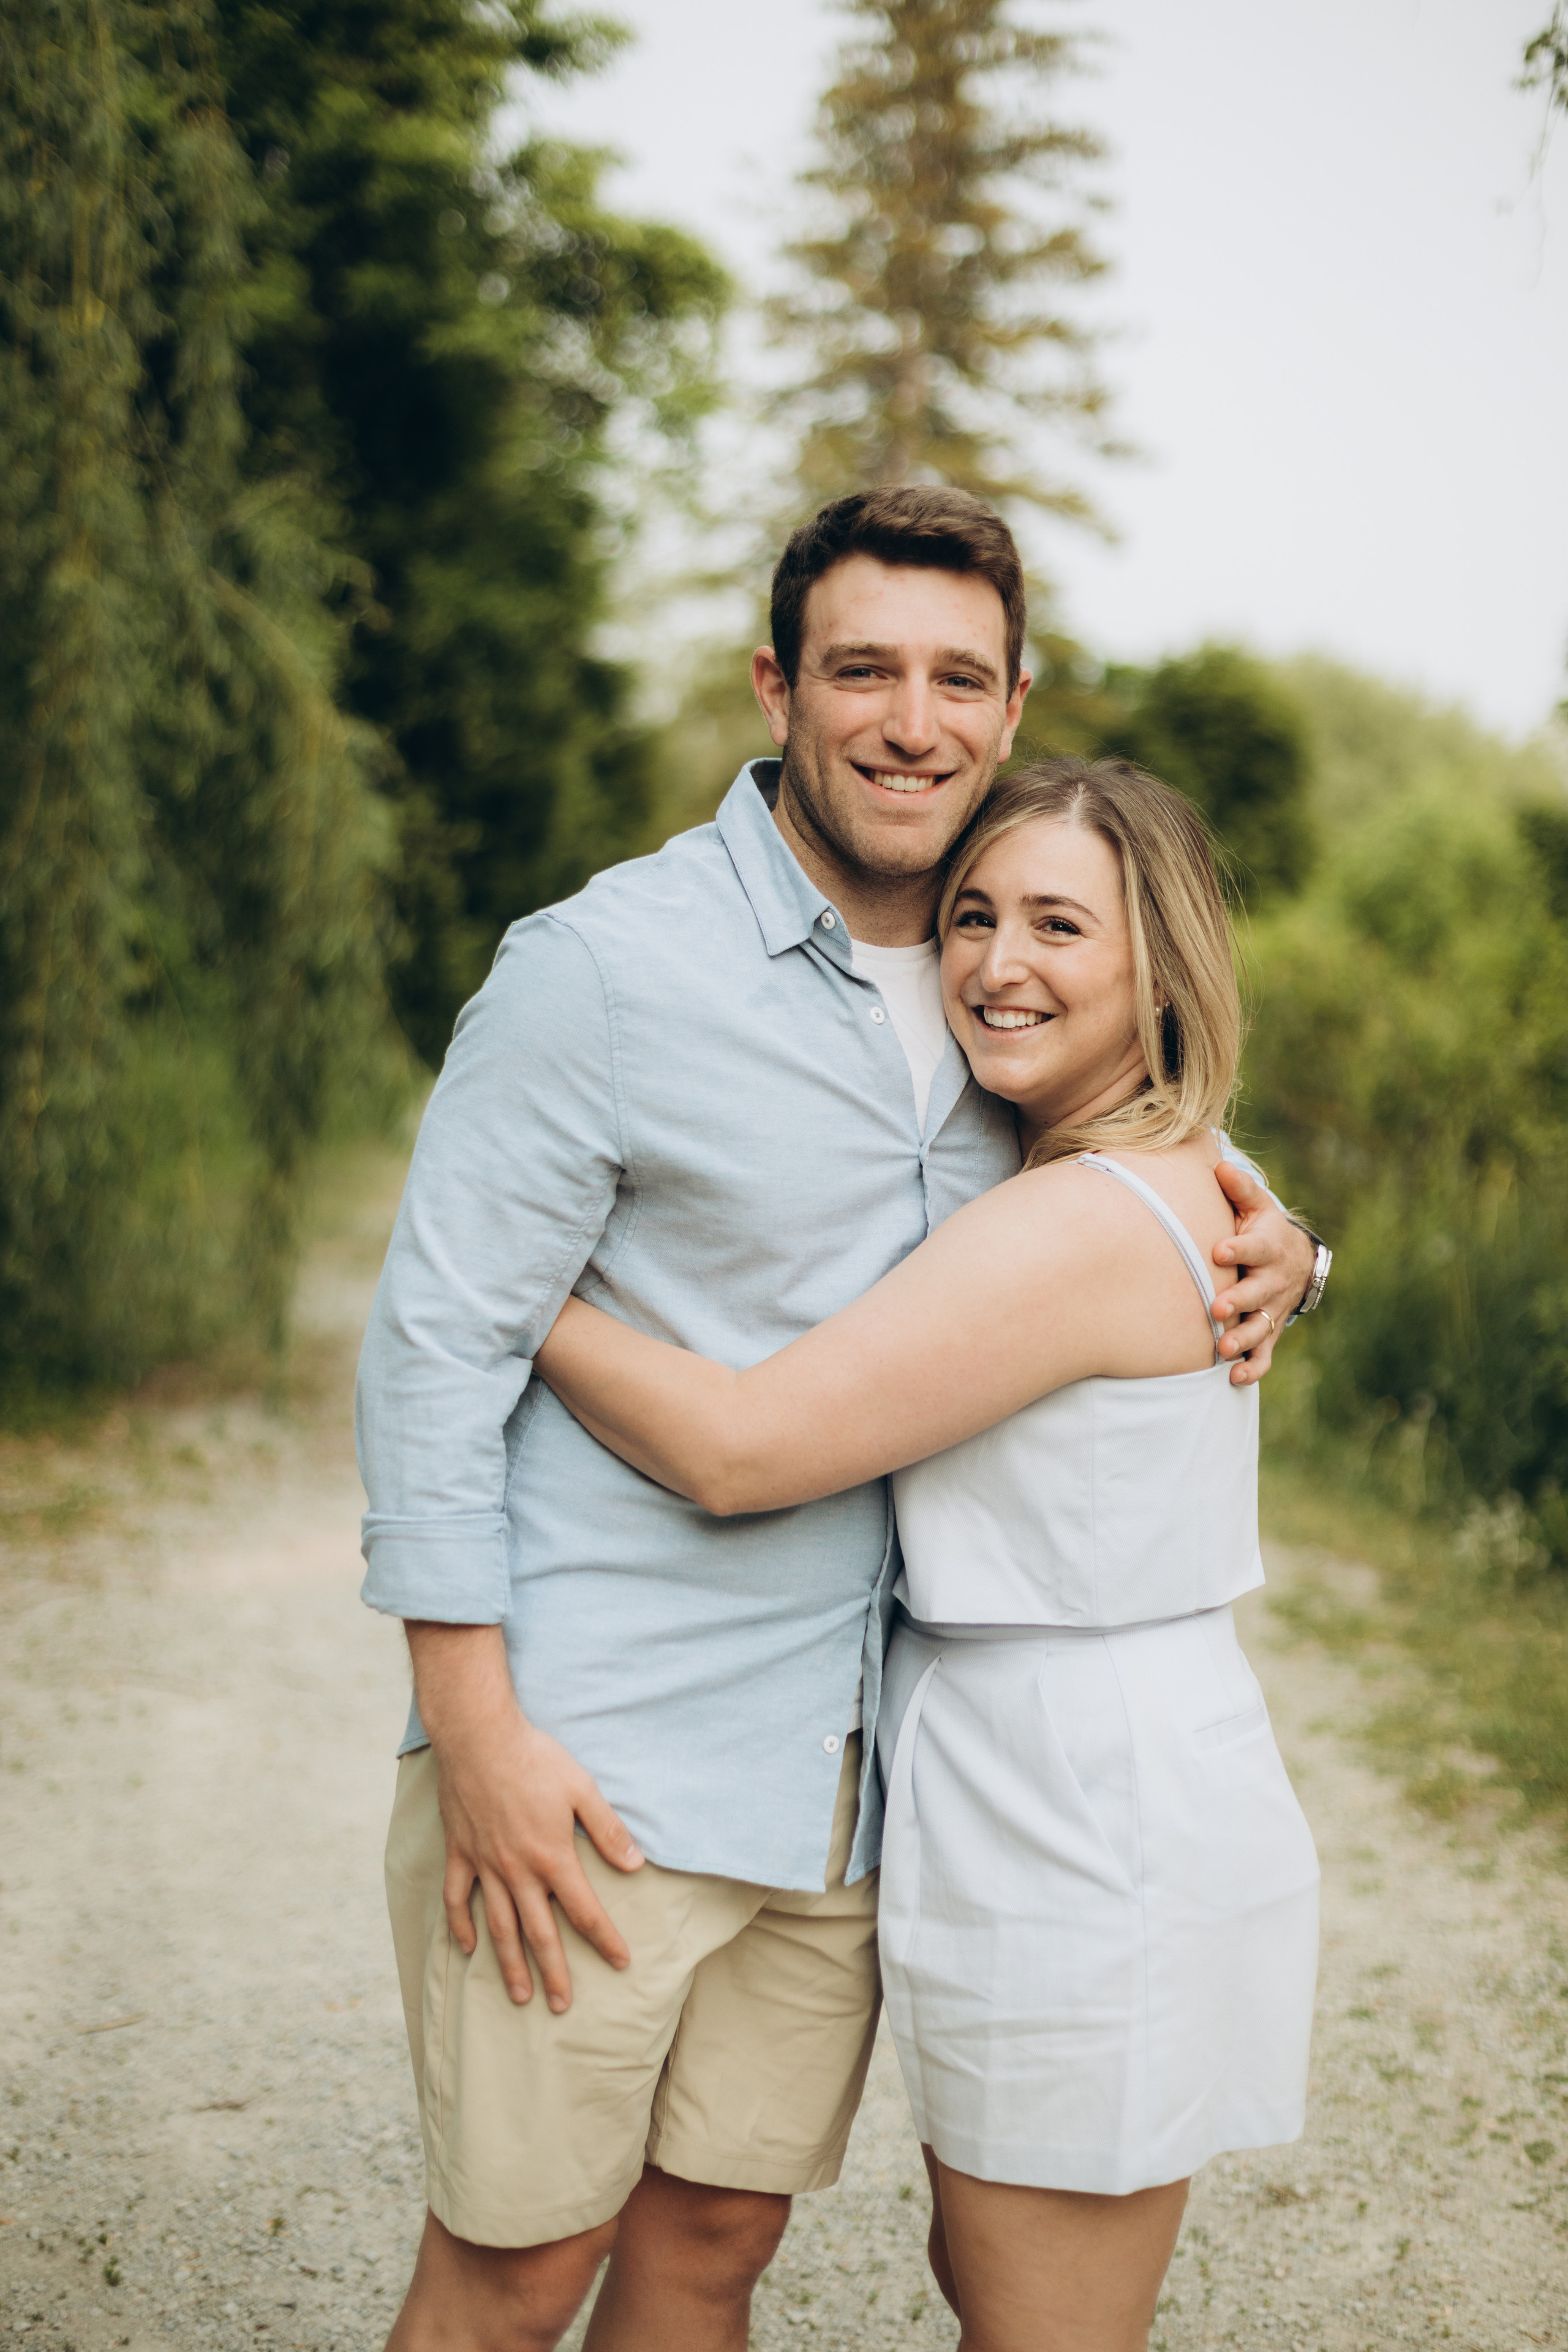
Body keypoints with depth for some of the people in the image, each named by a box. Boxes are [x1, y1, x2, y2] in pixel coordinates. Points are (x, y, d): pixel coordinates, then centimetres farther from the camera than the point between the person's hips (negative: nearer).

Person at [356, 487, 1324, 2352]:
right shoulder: (607, 965, -11)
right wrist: (472, 1727, -15)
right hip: (591, 1758, -5)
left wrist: (1268, 1248, -1)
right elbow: (435, 1341, -11)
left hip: (848, 1763, 5)